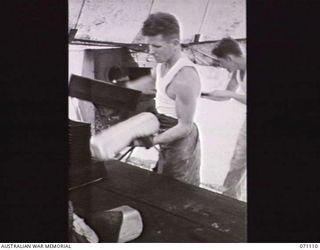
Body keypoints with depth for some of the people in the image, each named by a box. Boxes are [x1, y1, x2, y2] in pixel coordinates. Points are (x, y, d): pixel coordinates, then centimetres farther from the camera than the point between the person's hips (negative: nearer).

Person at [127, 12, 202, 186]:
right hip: (167, 134, 9)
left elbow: (185, 126, -26)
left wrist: (152, 141, -28)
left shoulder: (185, 79, -32)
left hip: (180, 141, -9)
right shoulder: (164, 63, -4)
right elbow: (151, 79, 22)